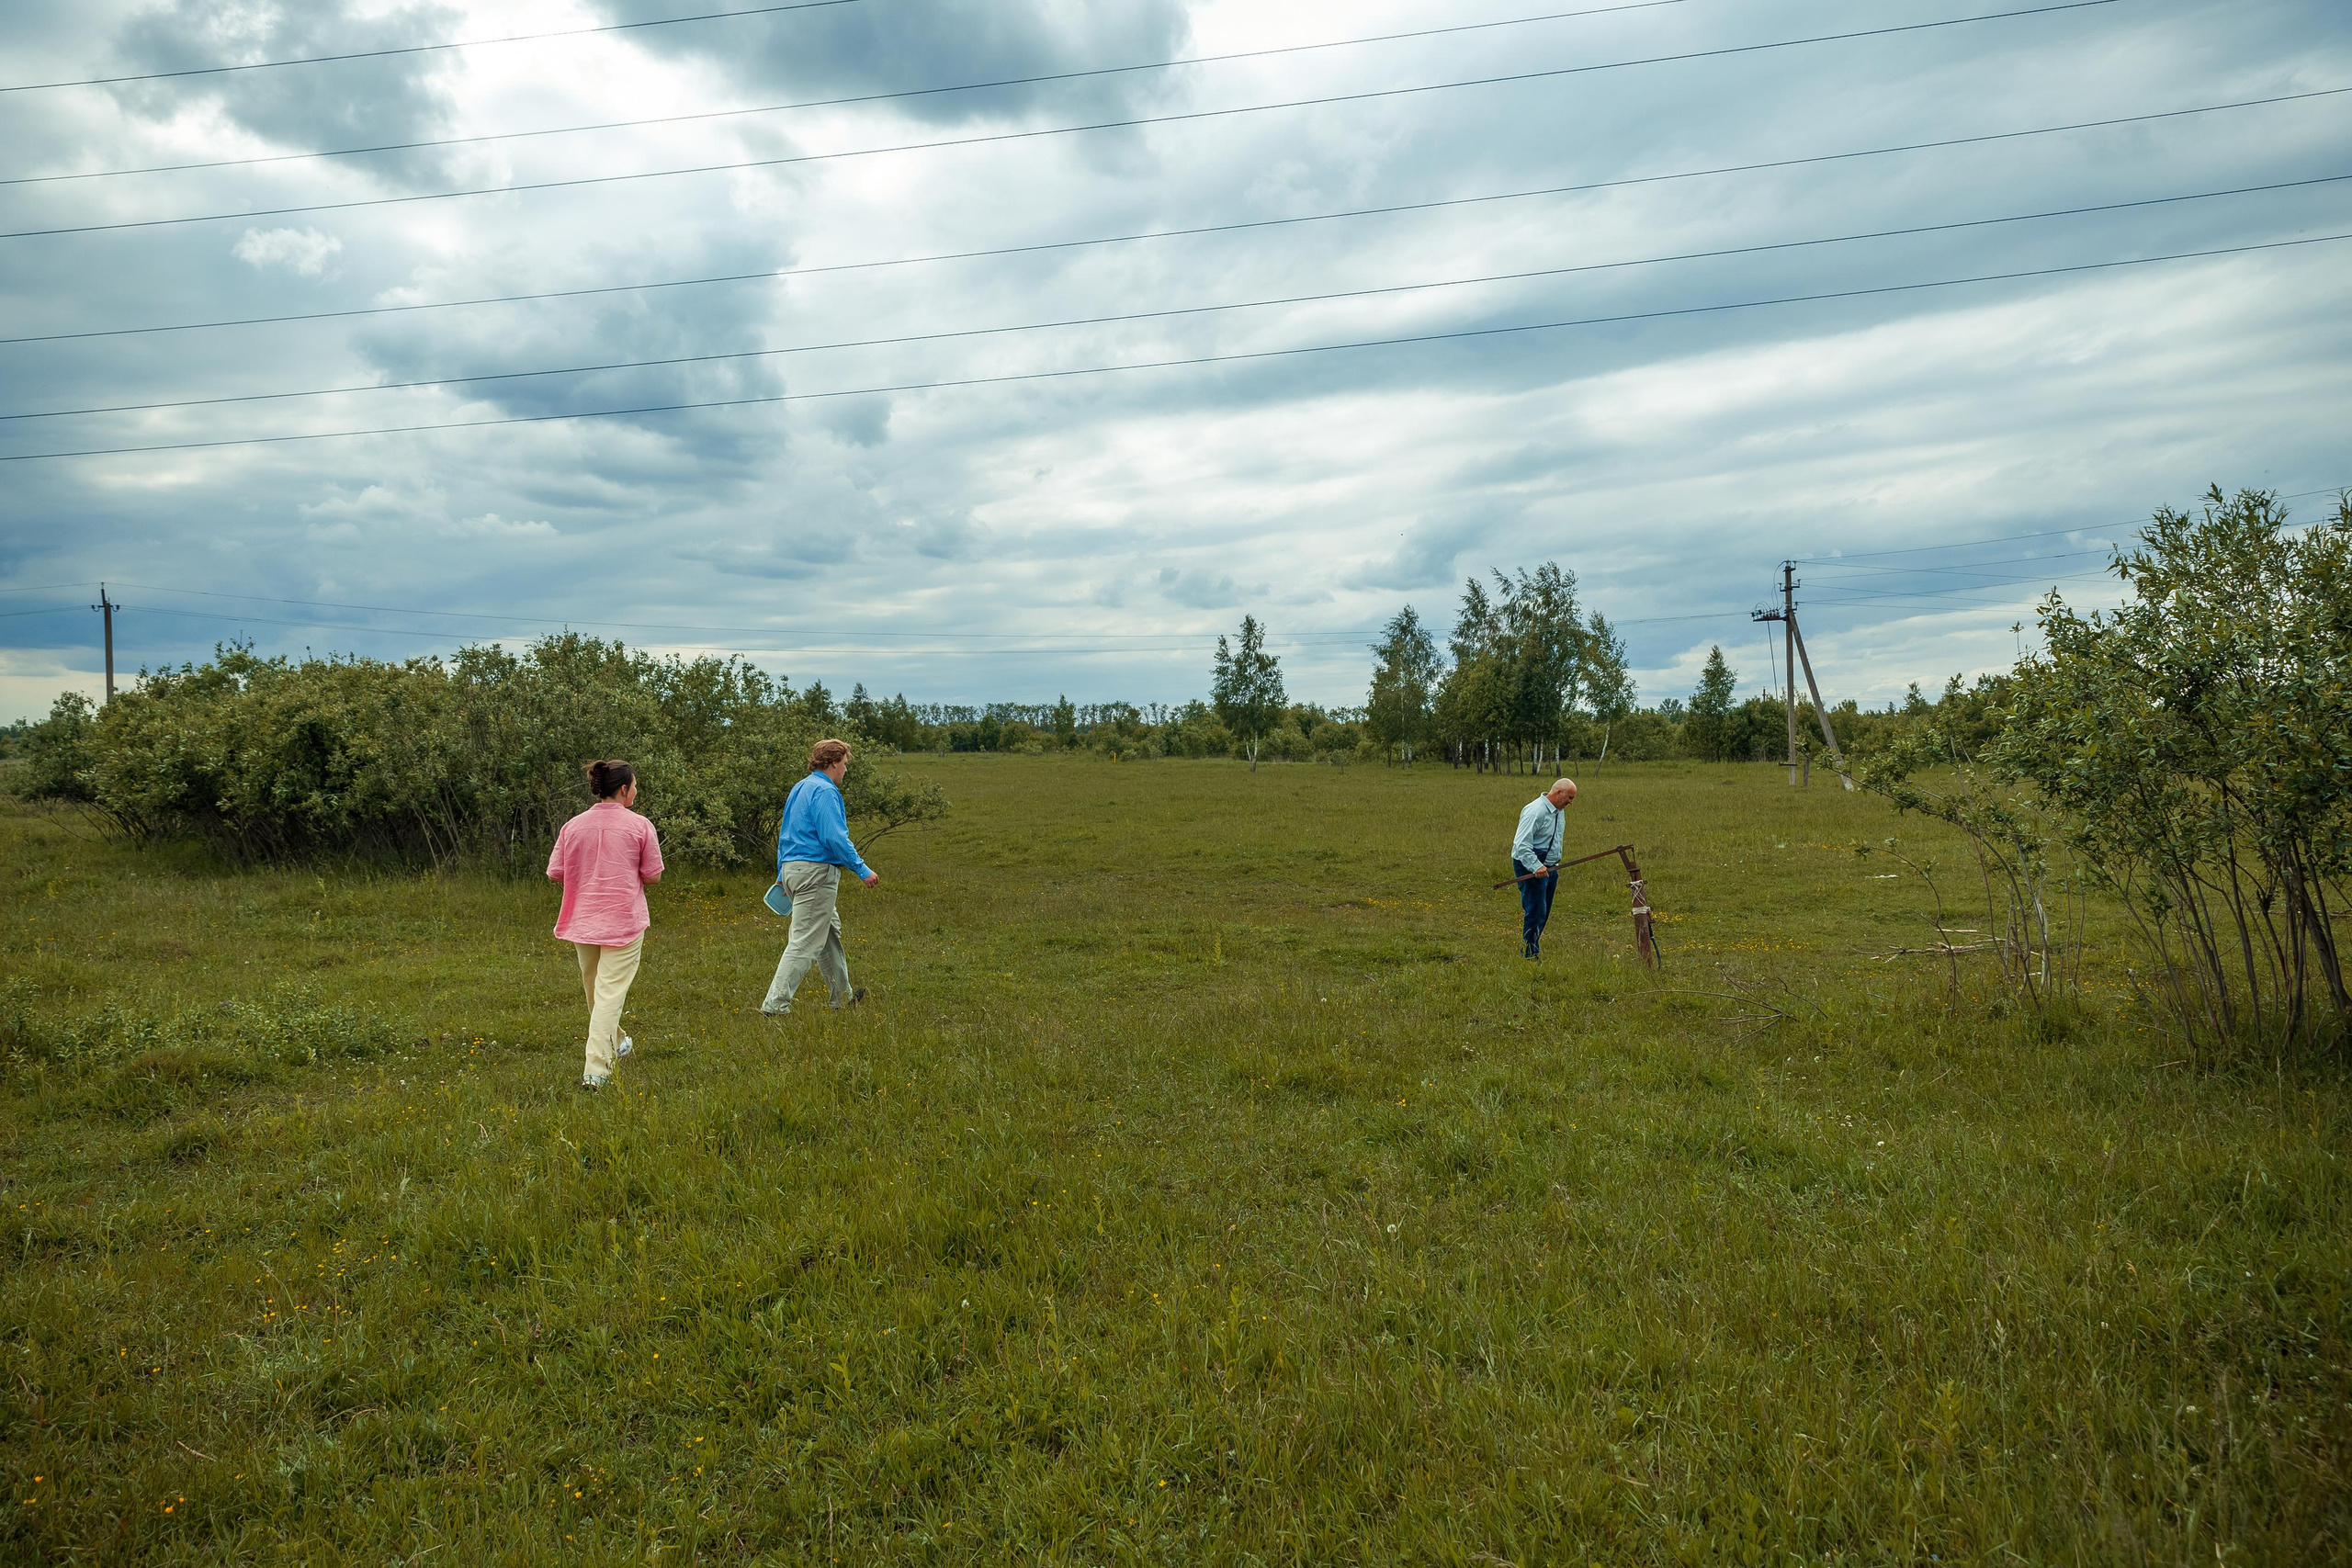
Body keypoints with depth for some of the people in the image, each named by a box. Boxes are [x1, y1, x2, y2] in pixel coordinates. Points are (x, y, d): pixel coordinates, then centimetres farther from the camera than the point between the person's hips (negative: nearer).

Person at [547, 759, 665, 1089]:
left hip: (582, 920, 5)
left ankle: (615, 1043, 43)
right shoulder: (640, 826, -8)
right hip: (623, 920, -4)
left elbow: (554, 873, 3)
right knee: (610, 992, -4)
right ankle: (596, 1069, -11)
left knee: (594, 988, 22)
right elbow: (653, 876, -5)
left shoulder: (572, 826, 2)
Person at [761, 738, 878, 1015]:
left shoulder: (798, 788, 18)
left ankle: (842, 996, 27)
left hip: (792, 869, 10)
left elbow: (784, 834, 23)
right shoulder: (825, 791, -13)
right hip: (816, 871, -10)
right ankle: (775, 1005, -10)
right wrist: (862, 870, -15)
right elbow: (835, 837, -21)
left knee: (830, 931, 19)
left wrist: (782, 874, 28)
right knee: (805, 941, -8)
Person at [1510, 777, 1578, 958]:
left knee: (1544, 913, 13)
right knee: (1536, 912, -10)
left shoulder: (1559, 811, 12)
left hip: (1549, 867, 9)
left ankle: (1534, 949, 23)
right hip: (1530, 866, -9)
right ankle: (1530, 956, -4)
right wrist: (1537, 867, -34)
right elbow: (1522, 845, -25)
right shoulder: (1535, 811, -20)